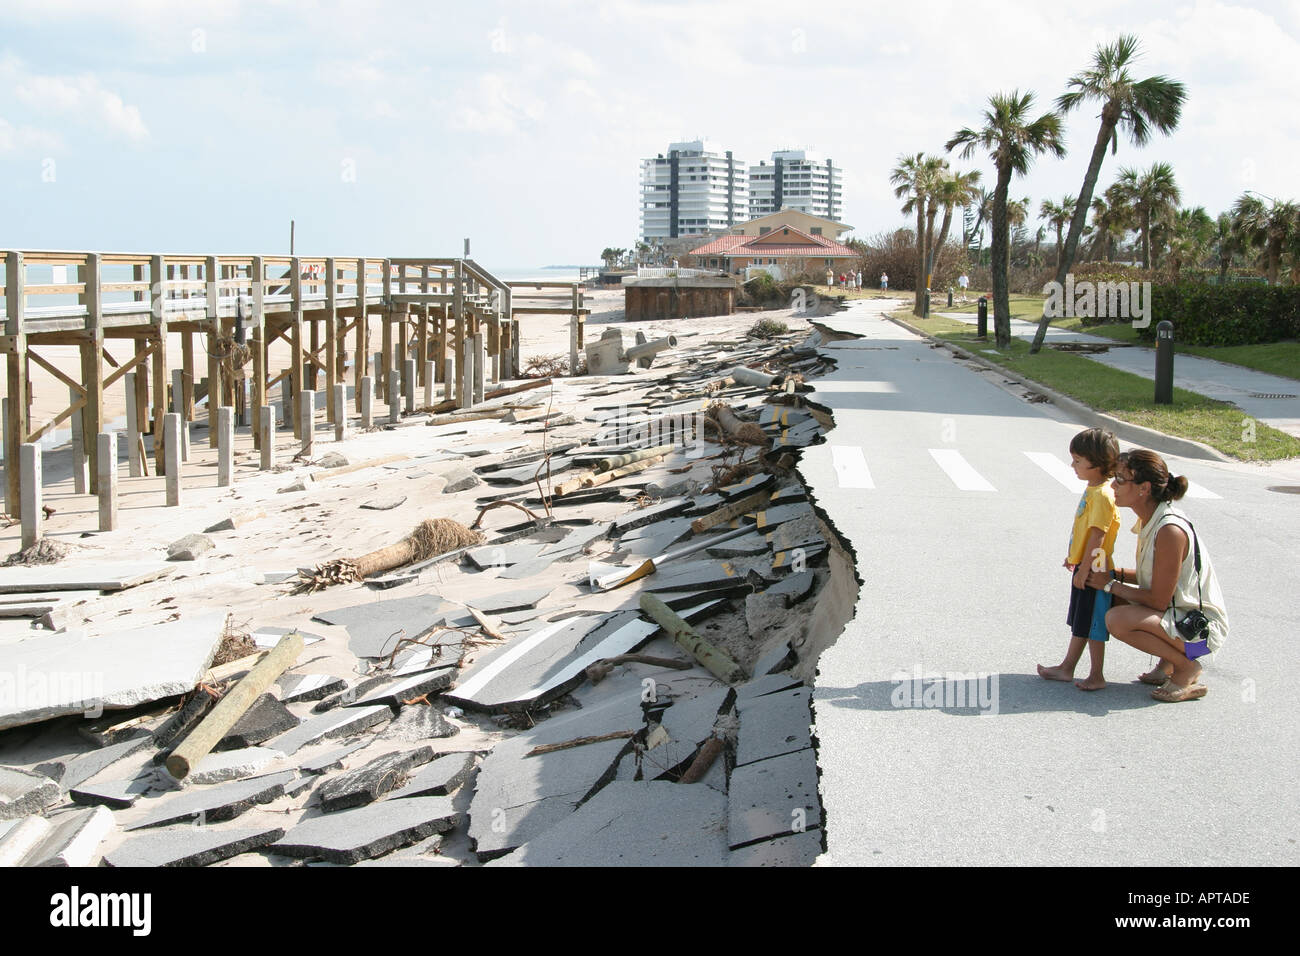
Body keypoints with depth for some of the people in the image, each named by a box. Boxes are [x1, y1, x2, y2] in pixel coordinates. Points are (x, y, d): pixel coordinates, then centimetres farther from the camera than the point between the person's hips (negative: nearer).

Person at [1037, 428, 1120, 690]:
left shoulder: (1103, 495, -21)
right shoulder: (1091, 489, 9)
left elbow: (1097, 536, -23)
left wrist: (1084, 569, -22)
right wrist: (1073, 558, 23)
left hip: (1094, 572, -10)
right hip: (1083, 568, 10)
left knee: (1092, 624, 0)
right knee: (1080, 622, 18)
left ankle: (1097, 676, 10)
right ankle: (1067, 668, 28)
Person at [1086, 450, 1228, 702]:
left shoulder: (1170, 530, -26)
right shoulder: (1150, 520, 4)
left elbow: (1158, 600, -23)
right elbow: (1152, 578, 14)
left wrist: (1110, 584, -13)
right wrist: (1114, 573, -1)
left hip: (1201, 627, -10)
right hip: (1177, 614, 10)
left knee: (1118, 620, -27)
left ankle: (1186, 667, -6)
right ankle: (1168, 662, 14)